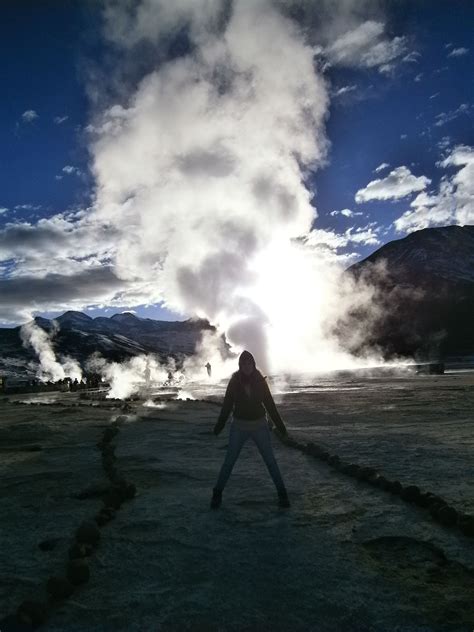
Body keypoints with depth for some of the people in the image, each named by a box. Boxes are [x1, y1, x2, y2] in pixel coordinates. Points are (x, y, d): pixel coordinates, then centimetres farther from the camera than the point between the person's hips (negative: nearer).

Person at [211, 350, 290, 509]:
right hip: (239, 426, 0)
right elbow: (227, 405, -1)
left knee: (270, 460, 0)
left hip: (259, 425, 0)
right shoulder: (234, 381, -8)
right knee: (228, 461, 1)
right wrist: (219, 426, 1)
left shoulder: (260, 381, -7)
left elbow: (270, 404, -1)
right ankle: (217, 493, 18)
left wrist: (280, 425, 1)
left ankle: (282, 493, 15)